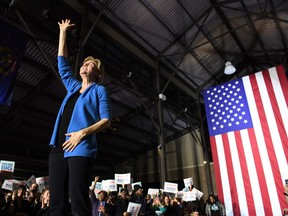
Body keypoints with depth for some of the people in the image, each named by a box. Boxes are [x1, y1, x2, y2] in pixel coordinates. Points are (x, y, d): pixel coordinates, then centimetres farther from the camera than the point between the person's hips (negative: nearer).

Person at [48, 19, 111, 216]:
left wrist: (83, 132, -17)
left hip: (80, 148, -6)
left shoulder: (99, 90, 6)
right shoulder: (73, 86, 22)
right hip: (58, 147, 6)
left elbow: (106, 120, -3)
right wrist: (63, 32, 33)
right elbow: (62, 62, 29)